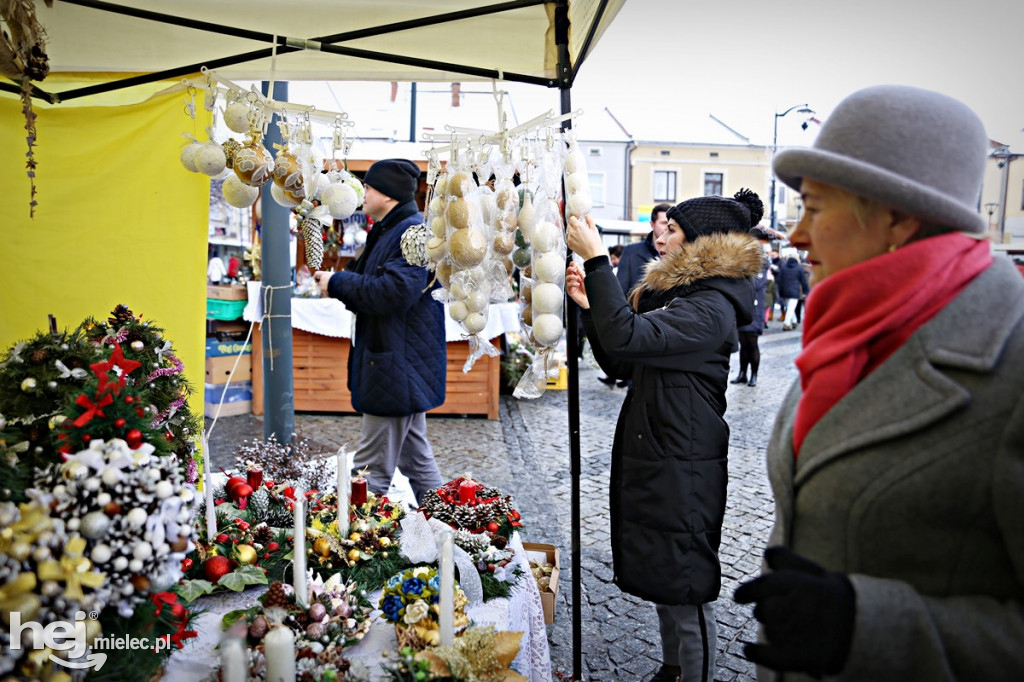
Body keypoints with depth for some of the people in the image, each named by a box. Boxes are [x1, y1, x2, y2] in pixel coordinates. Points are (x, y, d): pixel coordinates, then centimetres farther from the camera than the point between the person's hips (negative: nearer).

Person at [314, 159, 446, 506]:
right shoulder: (389, 230, 18)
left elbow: (394, 291, -29)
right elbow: (373, 286, 23)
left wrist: (338, 283, -18)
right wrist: (337, 283, 4)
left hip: (398, 369, -12)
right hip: (404, 366, 12)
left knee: (372, 469, -4)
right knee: (415, 459, 19)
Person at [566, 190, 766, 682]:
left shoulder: (710, 308, -19)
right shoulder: (673, 292, 13)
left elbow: (626, 337, -34)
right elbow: (620, 365, 10)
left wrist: (596, 258, -29)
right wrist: (589, 306, -2)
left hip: (683, 470, -10)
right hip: (651, 457, 10)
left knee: (685, 590, 4)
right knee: (662, 580, 23)